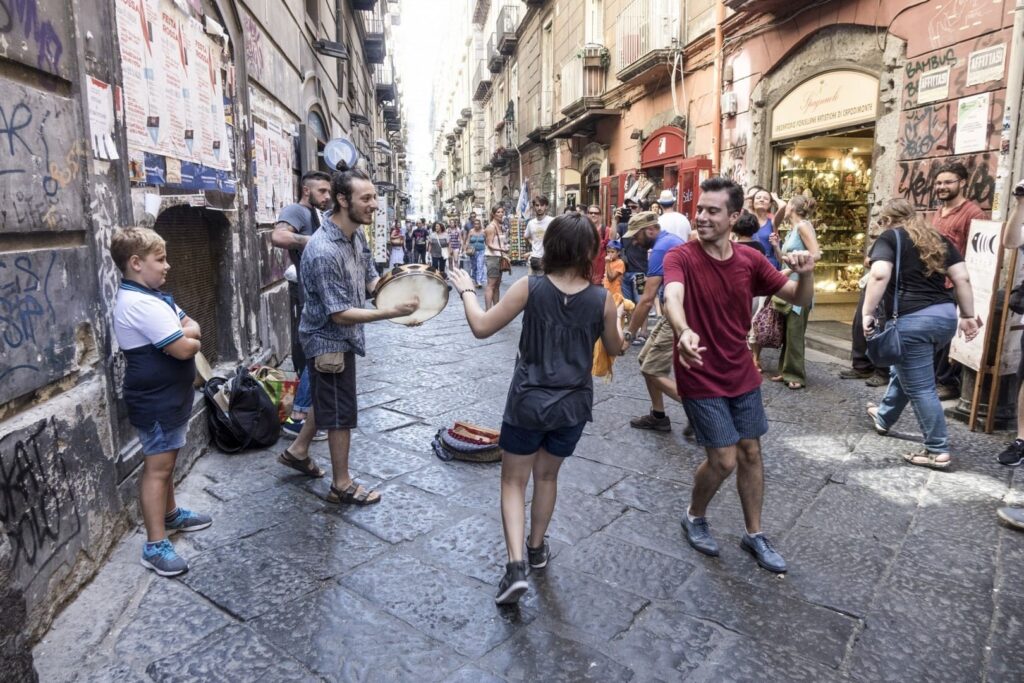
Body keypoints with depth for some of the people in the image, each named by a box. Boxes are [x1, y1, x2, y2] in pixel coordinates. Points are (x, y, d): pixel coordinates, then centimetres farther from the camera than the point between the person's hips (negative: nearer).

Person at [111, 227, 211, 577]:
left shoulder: (153, 295, 10)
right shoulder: (140, 303, -24)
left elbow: (193, 328, 8)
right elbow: (183, 348, -26)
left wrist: (182, 334, -14)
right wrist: (190, 339, -4)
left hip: (169, 396, 10)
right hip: (156, 401, -10)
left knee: (166, 462, 22)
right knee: (157, 468, -3)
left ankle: (171, 514, 39)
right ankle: (155, 546, 5)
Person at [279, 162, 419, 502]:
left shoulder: (356, 234, -2)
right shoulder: (324, 251, -30)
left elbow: (370, 280, 8)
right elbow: (339, 314, -28)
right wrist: (392, 312, -32)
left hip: (343, 337, 9)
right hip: (329, 340, -9)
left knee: (328, 400, 25)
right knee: (341, 413, 4)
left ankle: (297, 451, 45)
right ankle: (342, 486, 21)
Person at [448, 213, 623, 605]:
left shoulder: (530, 288, -15)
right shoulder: (602, 299, -9)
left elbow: (481, 328, -11)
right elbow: (614, 348, 6)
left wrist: (466, 290, 5)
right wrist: (616, 316, 24)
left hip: (527, 402, -2)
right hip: (572, 406, 3)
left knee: (514, 482, 12)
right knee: (547, 476, 24)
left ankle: (516, 566, 0)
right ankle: (536, 548, 40)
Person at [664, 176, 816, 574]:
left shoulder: (750, 261, -1)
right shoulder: (680, 258, -16)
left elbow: (800, 300, 4)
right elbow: (673, 297, -37)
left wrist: (805, 273, -19)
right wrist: (684, 331, -58)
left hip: (742, 375, 5)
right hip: (701, 378, -5)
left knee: (750, 452, 13)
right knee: (724, 459, -3)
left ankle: (754, 535, 32)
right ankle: (694, 518, 27)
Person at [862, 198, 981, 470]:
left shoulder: (889, 237, 1)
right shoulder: (940, 239, 18)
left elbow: (880, 274, -17)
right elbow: (962, 279, 11)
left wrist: (867, 313, -15)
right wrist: (968, 316, 15)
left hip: (912, 319, -8)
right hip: (945, 316, 8)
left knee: (920, 387, 1)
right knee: (905, 371, 26)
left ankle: (938, 451, 7)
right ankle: (884, 418, 44)